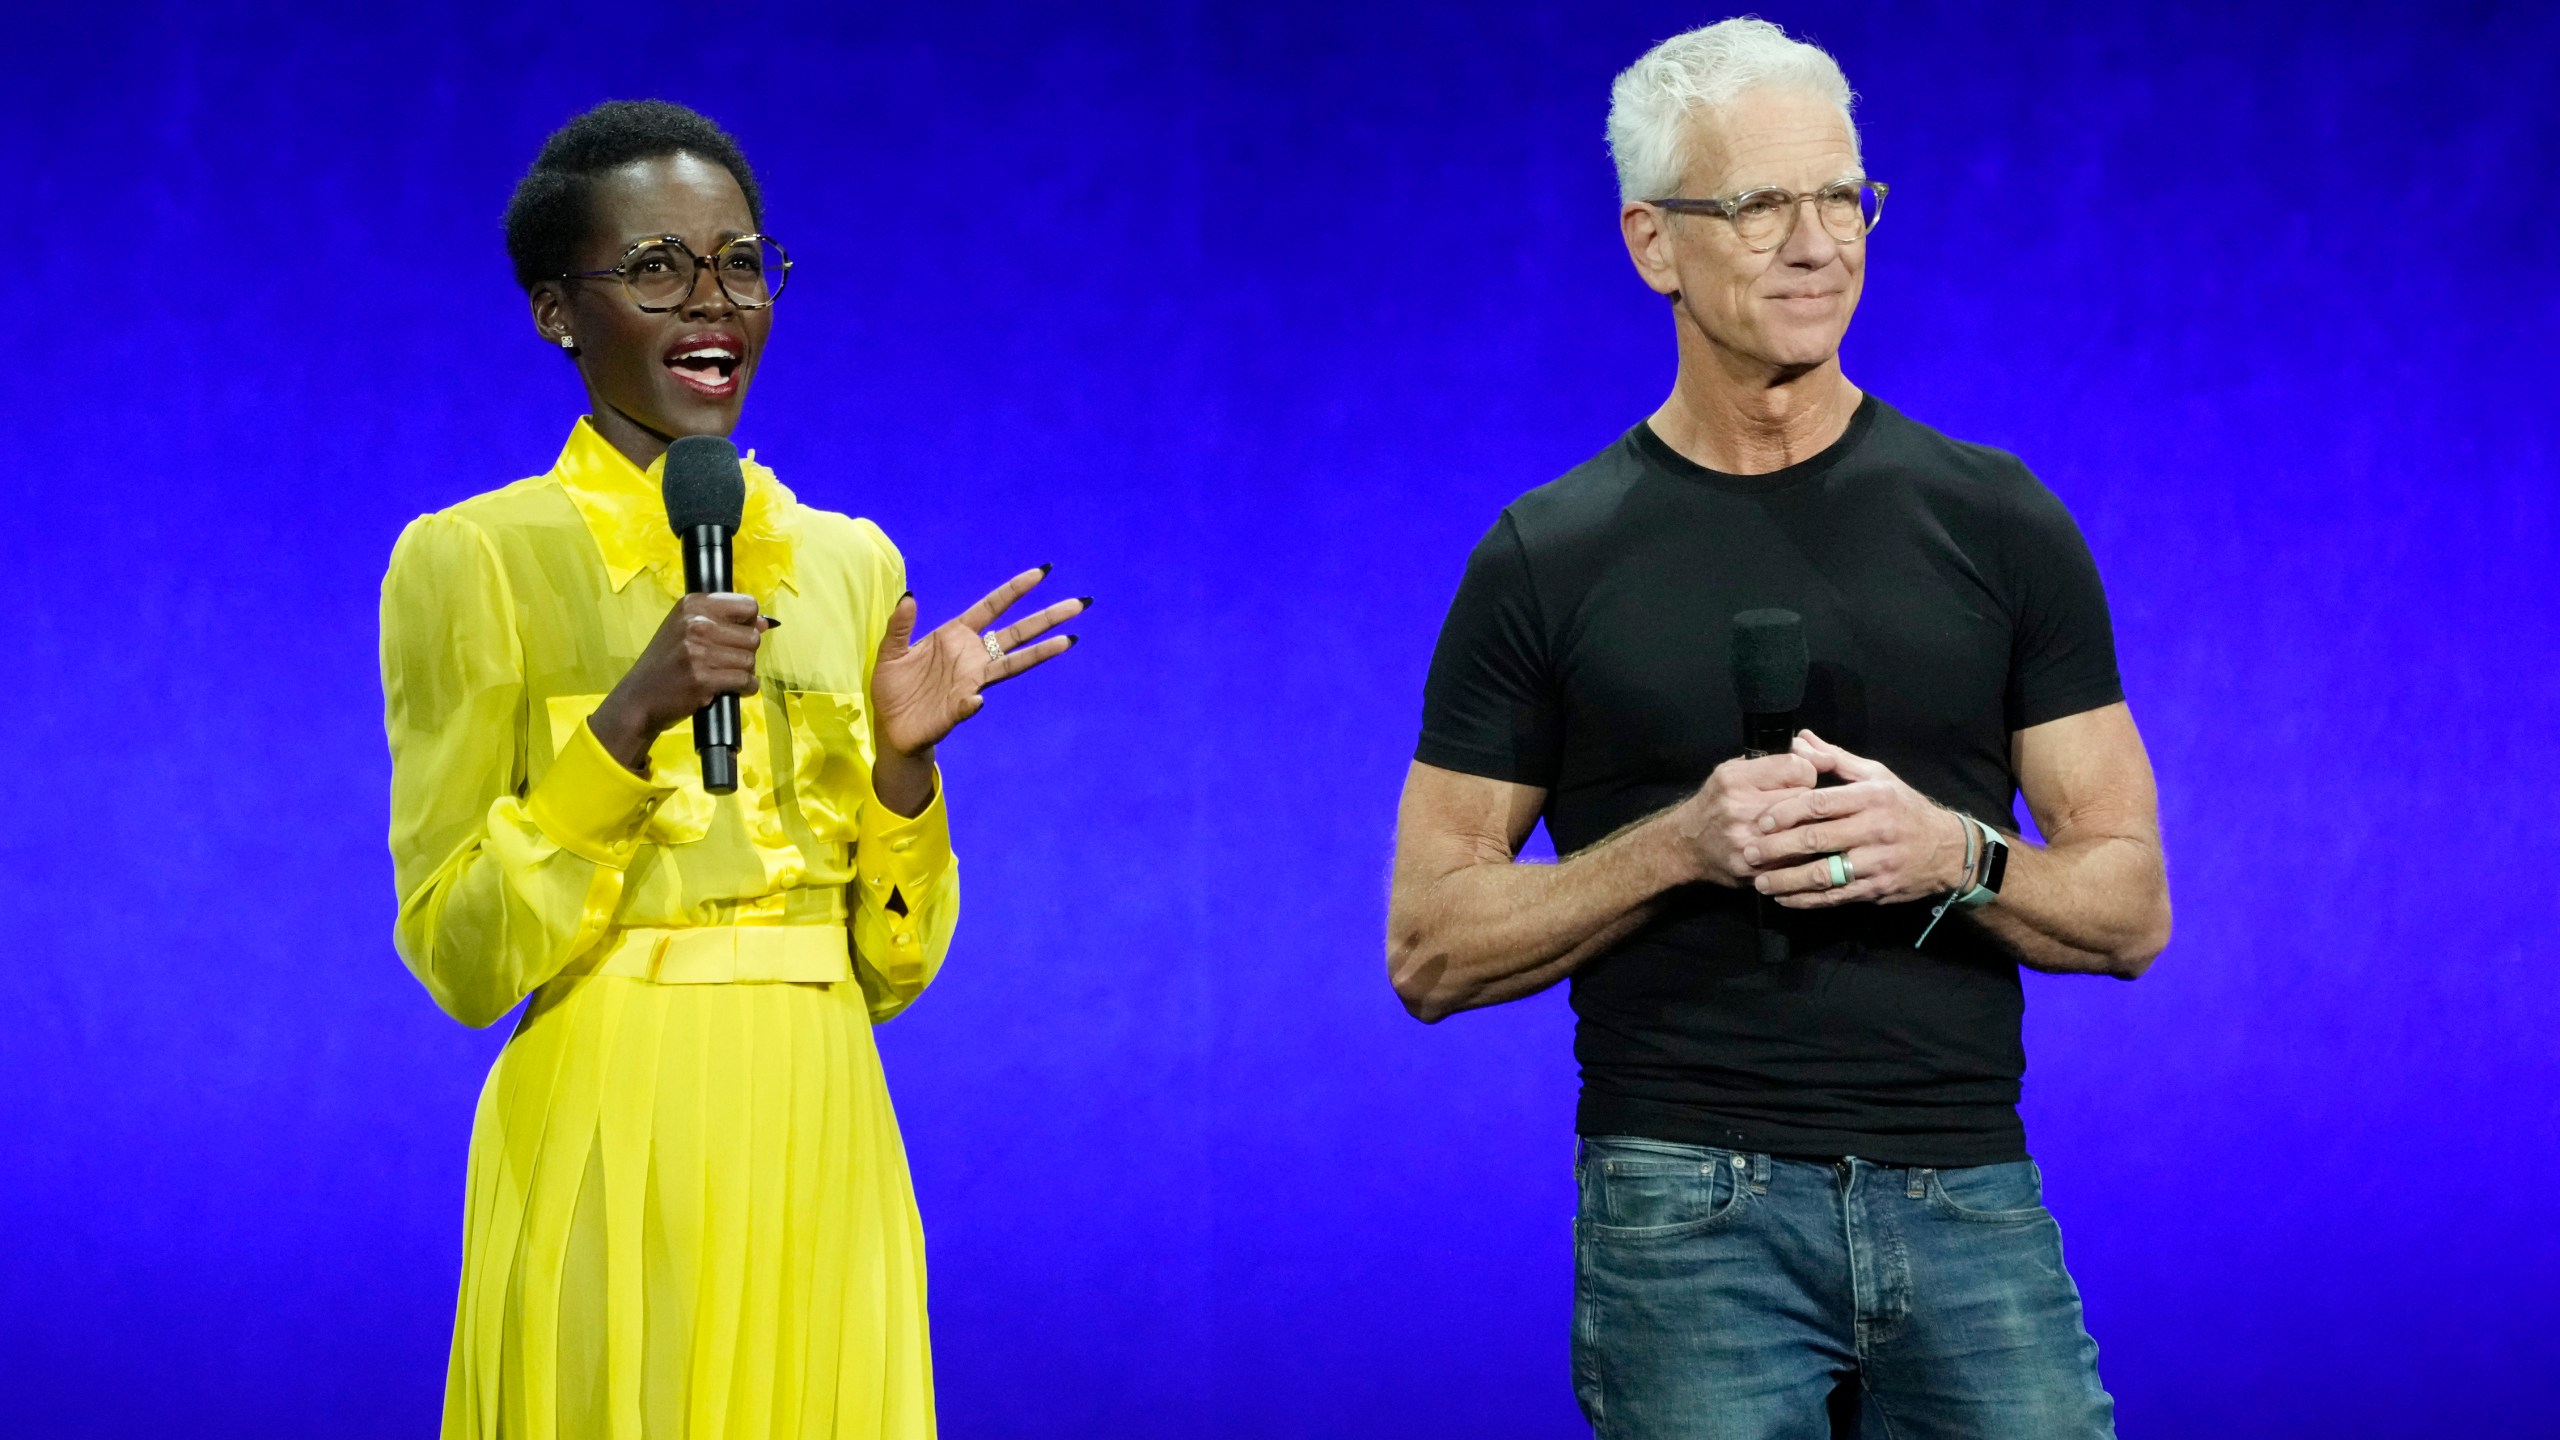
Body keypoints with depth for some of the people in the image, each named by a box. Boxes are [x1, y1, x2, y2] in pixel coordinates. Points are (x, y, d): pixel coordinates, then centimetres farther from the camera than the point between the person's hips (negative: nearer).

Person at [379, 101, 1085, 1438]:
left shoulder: (850, 563, 10)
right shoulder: (473, 561, -4)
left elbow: (889, 968, 10)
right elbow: (459, 957, -9)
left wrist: (903, 760, -7)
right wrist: (629, 718, -18)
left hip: (823, 1148, 5)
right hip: (613, 1146, -4)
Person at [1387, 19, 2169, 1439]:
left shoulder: (1995, 524, 7)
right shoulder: (1549, 561, 3)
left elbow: (2129, 907, 7)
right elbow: (1429, 950, 2)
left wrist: (1951, 854, -14)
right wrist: (1683, 846, -13)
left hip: (1970, 1201, 1)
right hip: (1688, 1213, -1)